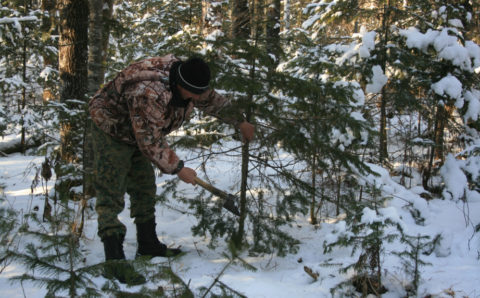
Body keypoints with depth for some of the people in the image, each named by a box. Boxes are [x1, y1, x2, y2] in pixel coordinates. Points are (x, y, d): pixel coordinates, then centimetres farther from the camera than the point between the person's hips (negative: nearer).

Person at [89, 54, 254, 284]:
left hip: (140, 133, 9)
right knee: (111, 196, -12)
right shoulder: (149, 93, -39)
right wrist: (178, 168, -24)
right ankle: (114, 261, -15)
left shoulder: (187, 85, -11)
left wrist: (240, 122, 17)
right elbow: (150, 141, -33)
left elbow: (213, 101, 10)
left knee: (145, 190, 16)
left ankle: (148, 245, 29)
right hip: (112, 133, -9)